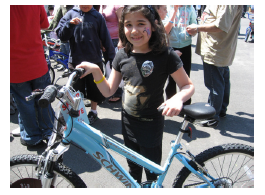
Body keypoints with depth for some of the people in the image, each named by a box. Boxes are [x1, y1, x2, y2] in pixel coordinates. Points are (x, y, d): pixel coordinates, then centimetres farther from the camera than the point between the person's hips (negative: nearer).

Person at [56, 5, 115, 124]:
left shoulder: (97, 16, 1)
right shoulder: (70, 14, 3)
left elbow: (105, 38, 3)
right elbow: (61, 35, -3)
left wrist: (112, 56, 3)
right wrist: (70, 24, -20)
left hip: (94, 60, 0)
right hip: (75, 60, 1)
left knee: (95, 88, 12)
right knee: (76, 89, 9)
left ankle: (93, 111, 32)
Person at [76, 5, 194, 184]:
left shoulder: (166, 55, -18)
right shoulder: (122, 55, -4)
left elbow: (188, 85, -12)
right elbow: (109, 91, -1)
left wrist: (178, 98, -33)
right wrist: (96, 71, -17)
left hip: (151, 124, -4)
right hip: (128, 121, 5)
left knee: (152, 171, 14)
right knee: (133, 166, 26)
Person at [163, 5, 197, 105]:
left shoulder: (190, 8, 3)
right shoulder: (168, 8, -2)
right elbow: (165, 31, -11)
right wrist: (174, 11, -14)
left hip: (186, 47, 2)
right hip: (171, 47, -1)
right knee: (171, 79, 5)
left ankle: (187, 105, 26)